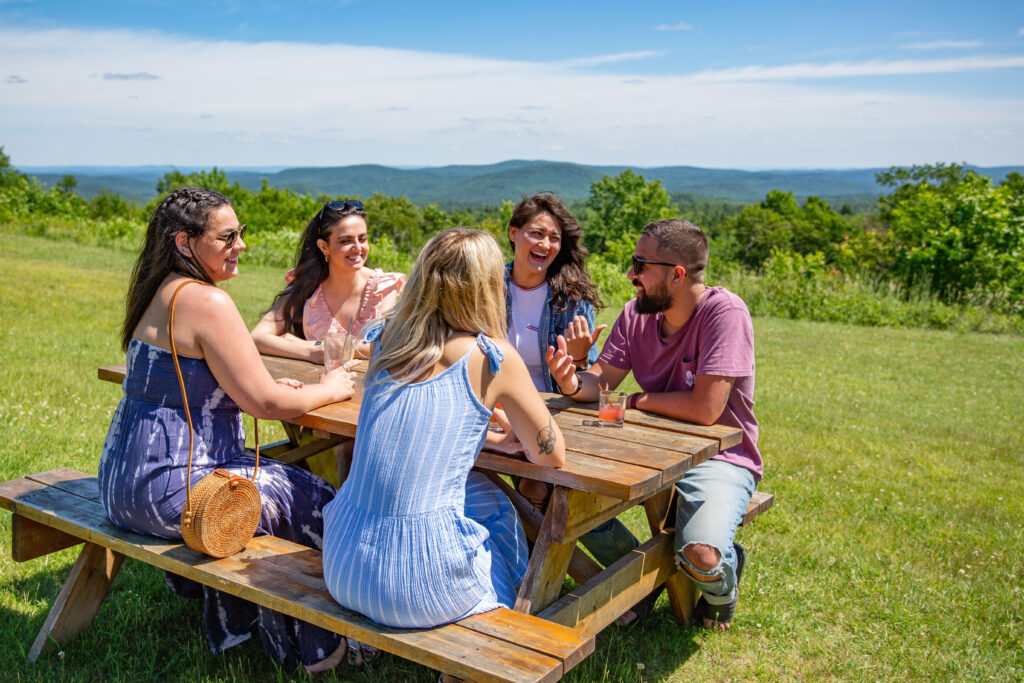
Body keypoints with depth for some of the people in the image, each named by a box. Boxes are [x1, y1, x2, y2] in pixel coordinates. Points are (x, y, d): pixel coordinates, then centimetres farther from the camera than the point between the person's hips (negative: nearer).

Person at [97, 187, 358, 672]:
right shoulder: (205, 300, -20)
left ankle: (234, 618, 35)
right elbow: (264, 403, -19)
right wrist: (328, 390, -2)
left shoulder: (162, 292, 10)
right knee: (313, 501, 1)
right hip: (164, 487, -10)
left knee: (279, 476, 25)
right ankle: (308, 646, 19)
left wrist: (262, 383, 11)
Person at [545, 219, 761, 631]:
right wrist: (572, 383, -27)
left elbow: (705, 408, -27)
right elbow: (599, 382, -3)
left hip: (720, 457, -6)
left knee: (701, 557, -31)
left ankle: (724, 578, 11)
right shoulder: (637, 313, -1)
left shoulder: (725, 312, -21)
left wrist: (634, 401, -12)